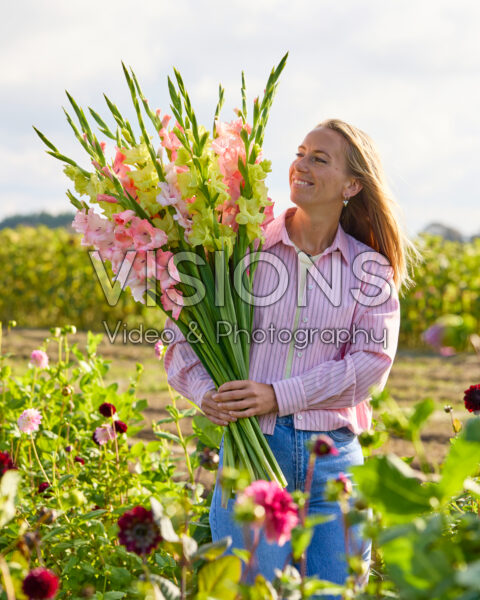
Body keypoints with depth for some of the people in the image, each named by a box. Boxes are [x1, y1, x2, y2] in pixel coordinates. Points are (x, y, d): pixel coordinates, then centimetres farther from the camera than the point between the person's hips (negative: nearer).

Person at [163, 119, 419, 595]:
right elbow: (183, 336, 5)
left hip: (334, 454, 1)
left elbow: (374, 359, -6)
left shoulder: (369, 266, 6)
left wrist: (280, 395, -16)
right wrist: (206, 392, -16)